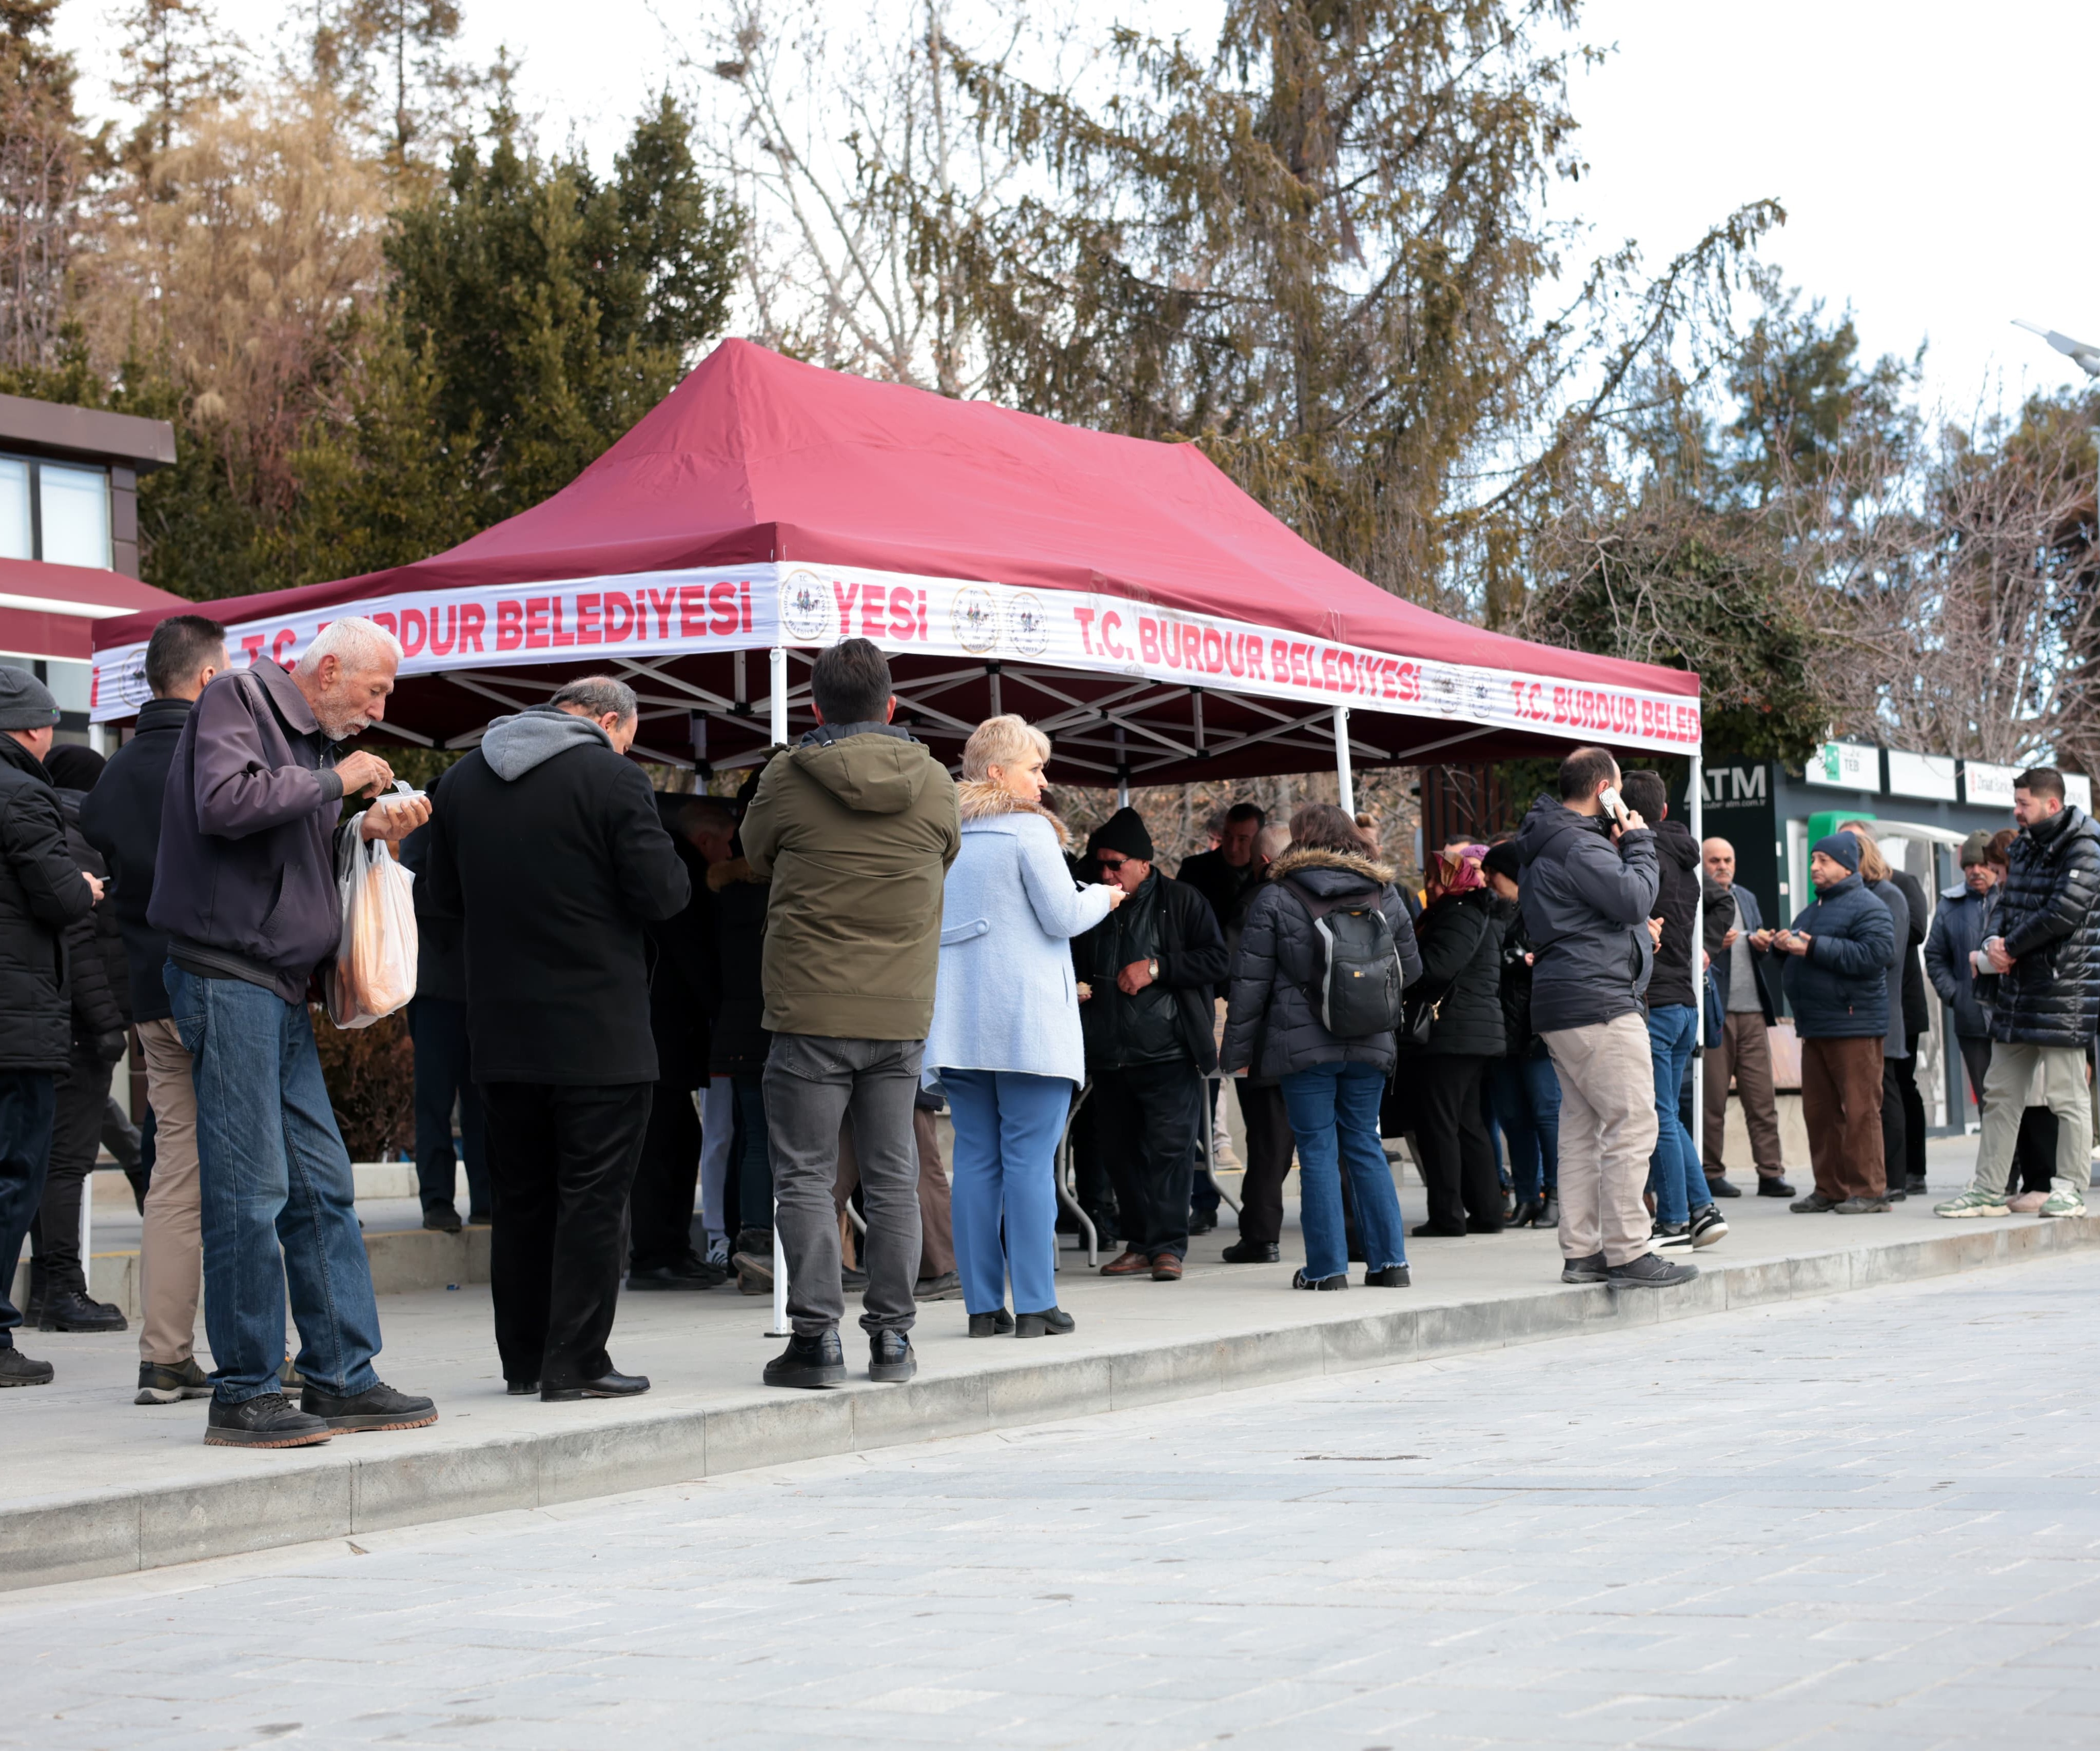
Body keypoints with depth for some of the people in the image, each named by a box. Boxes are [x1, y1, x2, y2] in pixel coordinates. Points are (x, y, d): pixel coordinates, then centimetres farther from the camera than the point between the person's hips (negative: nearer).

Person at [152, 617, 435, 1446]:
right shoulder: (238, 699, -5)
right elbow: (225, 802, -22)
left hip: (280, 988, 9)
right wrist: (334, 782, -12)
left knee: (322, 1184, 8)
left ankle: (342, 1377, 14)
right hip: (227, 977, -9)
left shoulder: (308, 738, 20)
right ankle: (244, 1397, -5)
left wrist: (366, 834, 8)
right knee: (250, 1188, -9)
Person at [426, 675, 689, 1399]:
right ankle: (575, 1362, -1)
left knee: (521, 1196, 14)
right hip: (598, 1032, -6)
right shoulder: (612, 778, -11)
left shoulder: (463, 778, 8)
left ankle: (523, 1359, 19)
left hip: (501, 1030, 6)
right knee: (594, 1196, 0)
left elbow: (446, 896, 16)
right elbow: (664, 893, -12)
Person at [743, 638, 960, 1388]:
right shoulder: (933, 783, 1)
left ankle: (816, 1335, -2)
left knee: (806, 1177, 2)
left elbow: (756, 855, 11)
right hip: (902, 1015, 3)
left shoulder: (788, 779, -5)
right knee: (892, 1177, 10)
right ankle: (892, 1337, 11)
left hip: (811, 1011, -3)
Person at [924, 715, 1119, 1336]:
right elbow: (1063, 918, -8)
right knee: (1031, 1162, -4)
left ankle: (983, 1306, 4)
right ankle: (1035, 1305, -5)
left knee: (975, 1160, 5)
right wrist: (1102, 897, 10)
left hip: (961, 1024, 6)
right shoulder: (1029, 830, -7)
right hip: (1029, 1022, -6)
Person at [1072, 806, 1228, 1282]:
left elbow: (1216, 960, -6)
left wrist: (1157, 968, -13)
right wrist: (1072, 989, 7)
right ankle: (1139, 1244, 14)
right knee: (1118, 1152, 7)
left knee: (1168, 1147, -11)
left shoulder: (1181, 902, 1)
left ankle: (1167, 1246, -9)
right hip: (1109, 1058, 6)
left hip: (1169, 1052, -6)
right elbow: (1076, 967, 30)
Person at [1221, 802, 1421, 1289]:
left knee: (1317, 1150, 2)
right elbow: (1410, 969, 15)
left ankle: (1327, 1267, 2)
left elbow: (1250, 982, -3)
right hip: (1369, 1045, 3)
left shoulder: (1276, 898, -4)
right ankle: (1390, 1261, 10)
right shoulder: (1384, 894, 6)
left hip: (1303, 1045, -3)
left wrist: (1237, 1051, 2)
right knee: (1364, 1145, 12)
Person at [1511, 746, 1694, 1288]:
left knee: (1581, 1128, 11)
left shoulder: (1551, 843, 19)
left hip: (1563, 1004, 11)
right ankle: (1626, 1253, -11)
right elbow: (1635, 899, -19)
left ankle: (1580, 1252, 13)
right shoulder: (1578, 846, -14)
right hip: (1597, 1004, -11)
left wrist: (1619, 848, 9)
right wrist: (1638, 843, -5)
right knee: (1632, 1125, -10)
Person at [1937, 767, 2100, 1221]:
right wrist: (1995, 940, -2)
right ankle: (1988, 1190, 12)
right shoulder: (2025, 845, 16)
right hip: (2017, 986, 9)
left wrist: (2009, 947, -11)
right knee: (2000, 1092, 8)